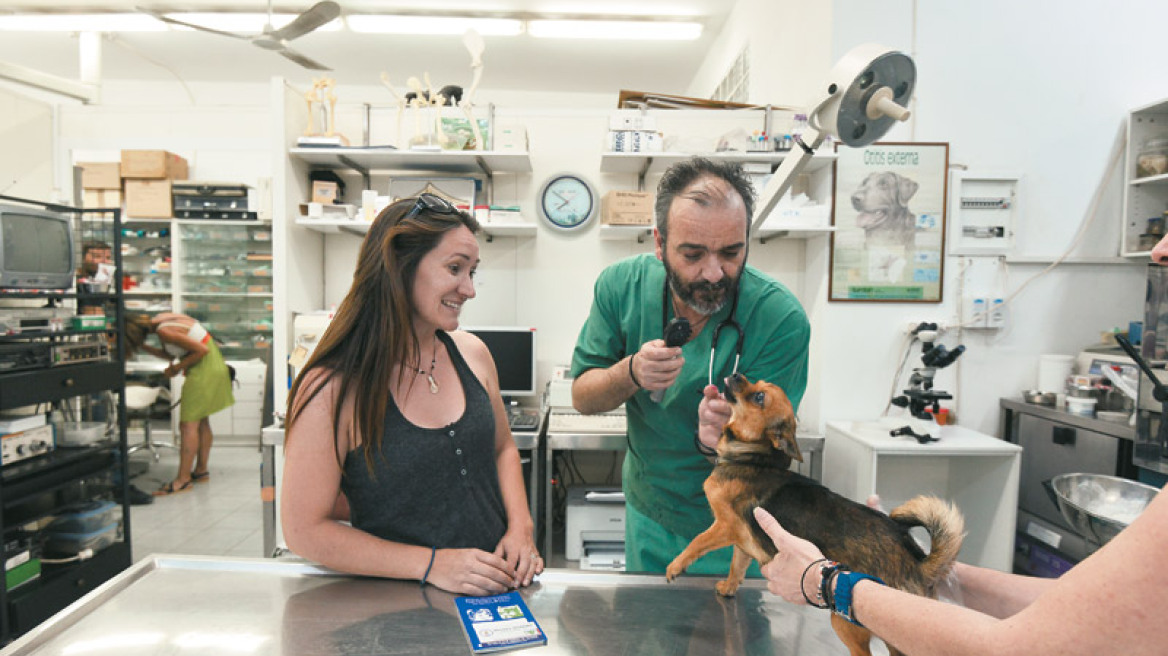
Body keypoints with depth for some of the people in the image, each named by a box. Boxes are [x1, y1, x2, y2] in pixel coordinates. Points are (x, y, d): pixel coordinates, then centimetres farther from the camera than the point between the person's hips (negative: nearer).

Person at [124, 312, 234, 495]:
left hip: (204, 369, -10)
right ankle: (201, 470, 25)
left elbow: (202, 350, -21)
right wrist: (144, 348, 7)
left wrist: (178, 367, -10)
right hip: (211, 368, 10)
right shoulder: (159, 320, 7)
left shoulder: (163, 331, -21)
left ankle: (183, 479, -4)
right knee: (201, 422, 15)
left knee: (188, 425, -8)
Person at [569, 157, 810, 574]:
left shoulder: (782, 319, -26)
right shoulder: (621, 285, -17)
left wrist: (720, 439, -44)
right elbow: (582, 397, -10)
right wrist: (632, 373, -30)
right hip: (647, 515, 3)